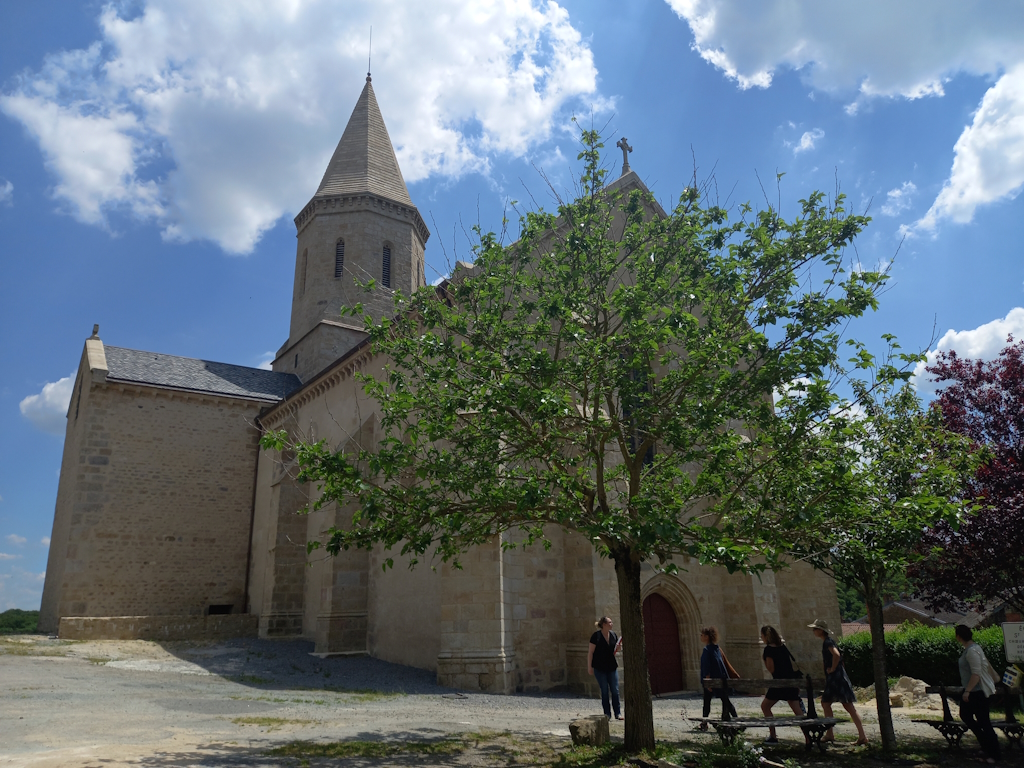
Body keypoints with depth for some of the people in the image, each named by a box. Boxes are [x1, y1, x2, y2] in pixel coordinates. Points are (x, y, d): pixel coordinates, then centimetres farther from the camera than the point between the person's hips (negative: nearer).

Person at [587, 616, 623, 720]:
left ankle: (618, 713, 7)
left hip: (612, 667, 4)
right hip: (600, 668, -4)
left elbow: (617, 649, 19)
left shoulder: (613, 635, 6)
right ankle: (607, 713, 12)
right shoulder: (596, 636, -10)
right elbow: (590, 652, -8)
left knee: (615, 690, 1)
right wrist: (589, 666, -11)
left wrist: (619, 648, -5)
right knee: (604, 691, 2)